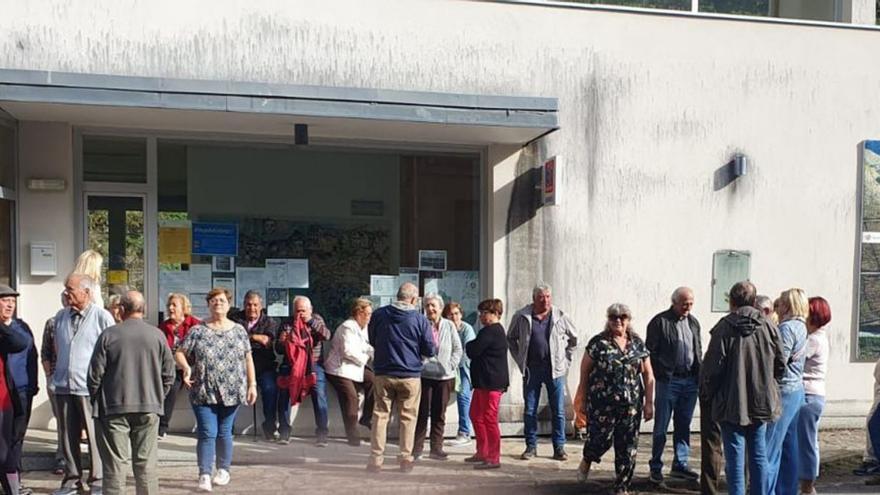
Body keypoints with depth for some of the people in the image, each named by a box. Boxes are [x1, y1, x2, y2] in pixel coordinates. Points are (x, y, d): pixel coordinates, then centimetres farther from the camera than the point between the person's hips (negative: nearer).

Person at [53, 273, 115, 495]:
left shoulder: (102, 317, -7)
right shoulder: (61, 317, 12)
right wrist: (58, 372, 19)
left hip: (90, 387, -5)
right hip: (63, 386, 6)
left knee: (95, 436, 0)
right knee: (68, 436, 11)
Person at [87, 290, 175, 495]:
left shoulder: (109, 334, -5)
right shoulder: (157, 335, -1)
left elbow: (95, 373, -2)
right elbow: (168, 374, 3)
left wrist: (96, 399, 13)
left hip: (114, 408, -1)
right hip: (149, 408, 1)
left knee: (114, 463, 5)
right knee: (146, 463, 8)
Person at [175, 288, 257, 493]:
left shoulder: (238, 331, 6)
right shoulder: (197, 331, 1)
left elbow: (248, 359, 7)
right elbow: (179, 353, -2)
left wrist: (252, 385, 2)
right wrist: (186, 367, -22)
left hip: (231, 392, 1)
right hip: (203, 392, -1)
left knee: (224, 433, 11)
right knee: (207, 433, -6)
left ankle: (223, 470, 26)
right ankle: (204, 475, -3)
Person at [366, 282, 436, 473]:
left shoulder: (378, 314, 0)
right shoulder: (420, 319, -7)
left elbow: (372, 341, 14)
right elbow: (429, 350, -4)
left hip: (382, 374, 2)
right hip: (410, 375, -1)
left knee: (380, 415, 7)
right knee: (408, 418, 9)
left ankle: (376, 459, 6)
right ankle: (405, 459, 12)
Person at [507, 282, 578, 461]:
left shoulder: (560, 317, 1)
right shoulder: (522, 317, 0)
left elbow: (573, 338, 16)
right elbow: (511, 338, 14)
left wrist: (565, 359, 8)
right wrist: (520, 360, 8)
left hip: (555, 369, 0)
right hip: (531, 369, 0)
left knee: (558, 410, 2)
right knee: (529, 410, 6)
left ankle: (559, 448, 11)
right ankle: (531, 446, 17)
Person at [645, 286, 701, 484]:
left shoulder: (693, 322, 12)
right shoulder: (660, 322, -7)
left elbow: (698, 350, 17)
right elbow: (650, 351, -9)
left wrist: (698, 373, 7)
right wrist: (663, 374, -12)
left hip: (690, 381, 6)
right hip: (668, 381, -5)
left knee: (684, 425, 13)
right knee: (661, 427, 2)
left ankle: (680, 464, 24)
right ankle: (656, 467, 11)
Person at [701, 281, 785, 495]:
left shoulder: (724, 327, -13)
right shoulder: (768, 326, -1)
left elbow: (712, 366, -13)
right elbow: (780, 365, 5)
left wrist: (708, 393, 4)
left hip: (732, 403, -4)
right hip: (762, 403, 4)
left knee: (735, 456, 3)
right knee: (759, 455, 14)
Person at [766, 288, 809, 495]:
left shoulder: (787, 328, -15)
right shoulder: (800, 327, 14)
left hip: (783, 391, -10)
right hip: (796, 390, 10)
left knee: (769, 449, -6)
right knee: (788, 446, 14)